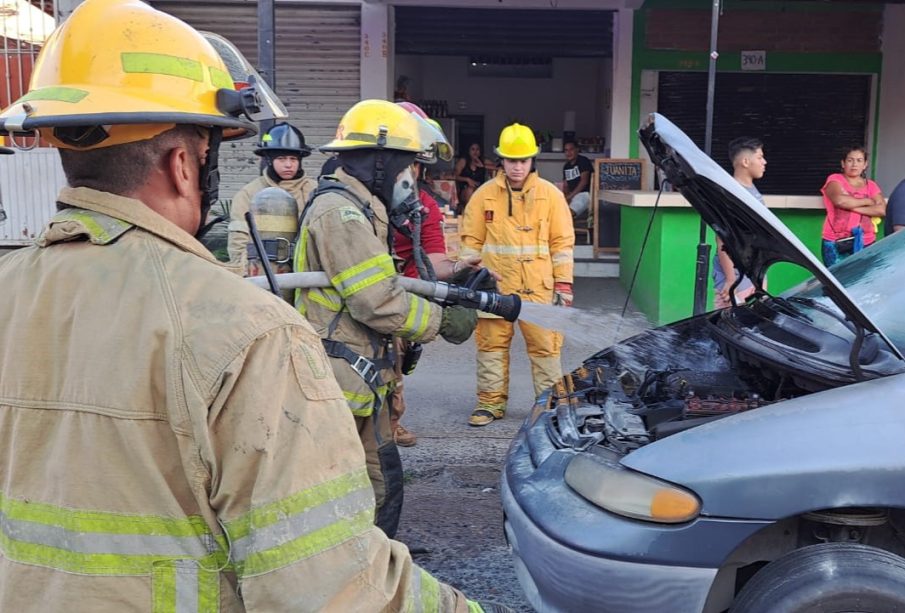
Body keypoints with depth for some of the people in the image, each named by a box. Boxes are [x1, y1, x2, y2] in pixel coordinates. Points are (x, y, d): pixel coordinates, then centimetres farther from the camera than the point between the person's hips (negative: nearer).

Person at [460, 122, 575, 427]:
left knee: (544, 345, 2)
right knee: (492, 344, 7)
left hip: (539, 287, -1)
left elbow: (562, 242, 5)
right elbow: (471, 241, 9)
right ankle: (491, 402, 20)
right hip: (494, 286, 1)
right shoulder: (485, 194, 4)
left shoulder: (550, 195, 3)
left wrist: (563, 284, 1)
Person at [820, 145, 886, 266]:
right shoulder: (835, 180, 5)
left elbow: (882, 210, 0)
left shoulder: (871, 186, 15)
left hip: (865, 243, 3)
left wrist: (852, 206, -10)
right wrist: (867, 201, -1)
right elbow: (840, 200, -14)